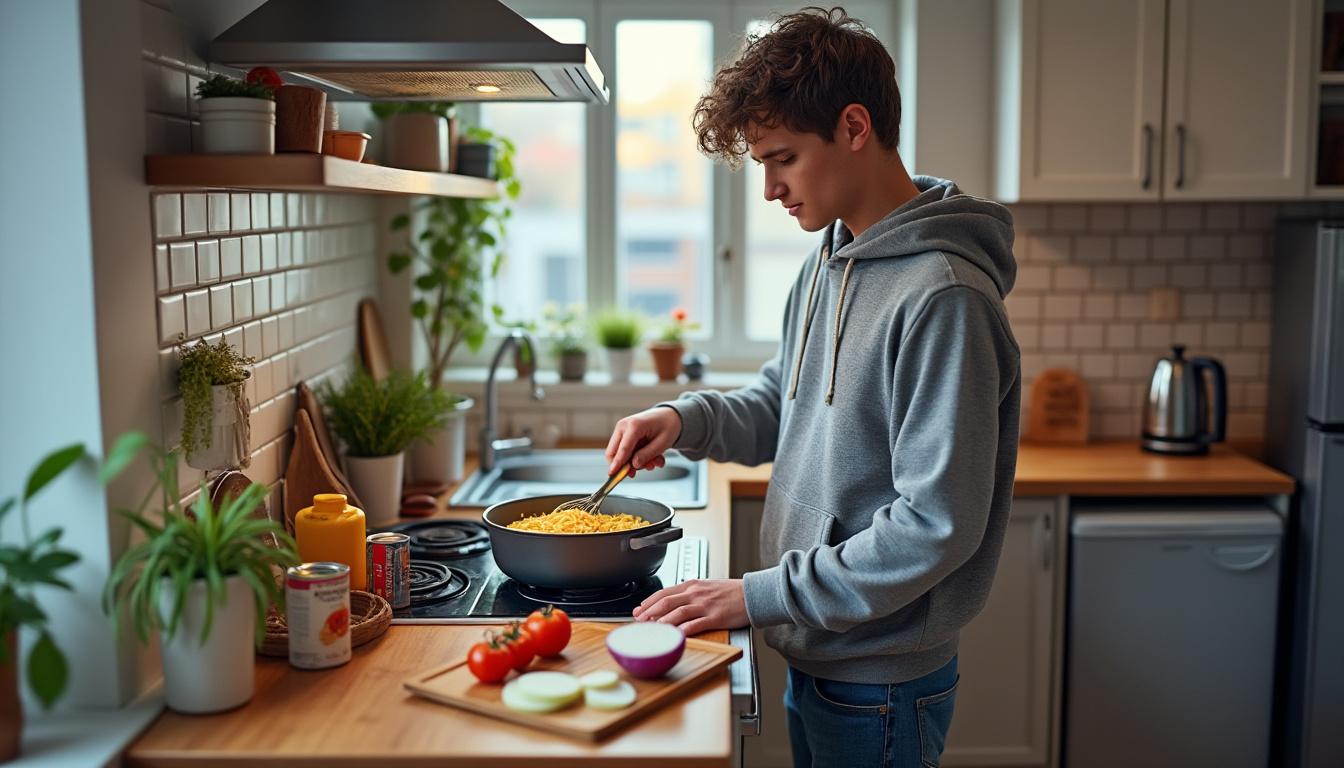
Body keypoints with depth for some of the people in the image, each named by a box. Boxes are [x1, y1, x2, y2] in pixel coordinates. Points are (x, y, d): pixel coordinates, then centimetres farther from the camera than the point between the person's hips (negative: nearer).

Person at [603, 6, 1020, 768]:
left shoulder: (942, 296, -24)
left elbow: (936, 525, -25)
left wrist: (760, 595, -21)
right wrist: (688, 418, -3)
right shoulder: (828, 260, 5)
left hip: (880, 686, -8)